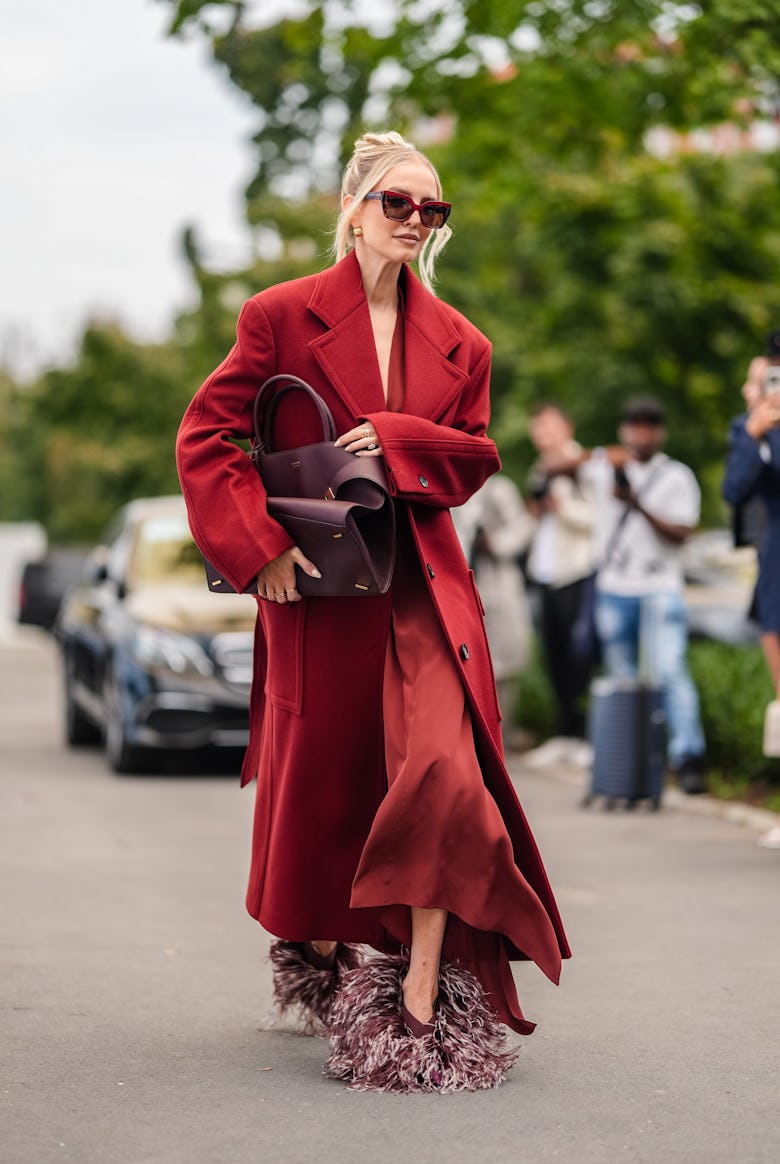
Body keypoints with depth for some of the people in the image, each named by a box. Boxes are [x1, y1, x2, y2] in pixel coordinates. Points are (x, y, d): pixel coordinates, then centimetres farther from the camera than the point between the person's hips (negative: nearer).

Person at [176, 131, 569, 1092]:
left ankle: (422, 996, -12)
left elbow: (476, 451, 13)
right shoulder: (281, 316, -2)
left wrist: (398, 441, -7)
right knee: (320, 777, 10)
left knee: (443, 769, -17)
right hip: (317, 583, -1)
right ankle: (315, 947, 38)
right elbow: (206, 437, -2)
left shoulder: (455, 342, 7)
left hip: (423, 586, 2)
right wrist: (261, 544, -12)